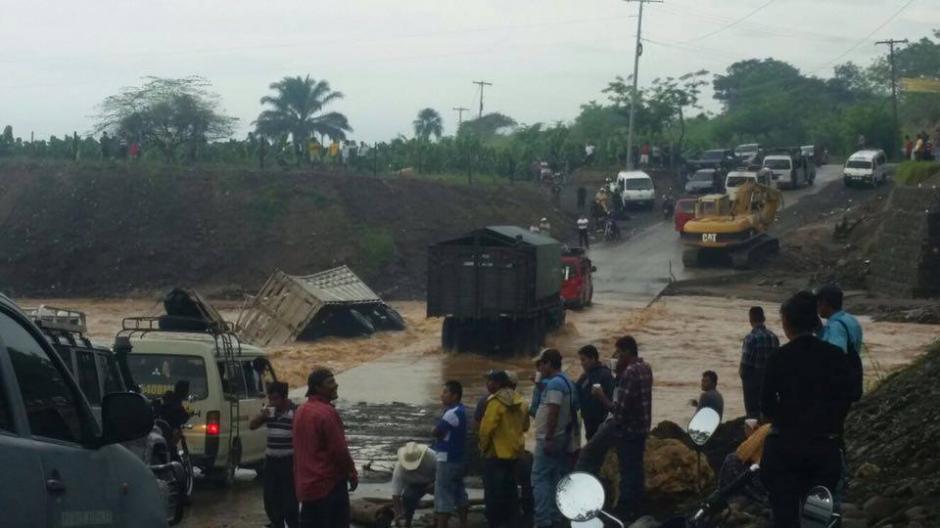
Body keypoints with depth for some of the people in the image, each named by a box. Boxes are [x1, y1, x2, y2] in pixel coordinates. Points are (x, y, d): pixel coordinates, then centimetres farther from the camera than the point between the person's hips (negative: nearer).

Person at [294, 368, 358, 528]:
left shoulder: (301, 411, 10)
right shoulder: (327, 412, -18)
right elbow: (339, 450, -17)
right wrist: (352, 474, -3)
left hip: (307, 483, 8)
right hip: (330, 482, -8)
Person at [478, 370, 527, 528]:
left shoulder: (496, 402, -17)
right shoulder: (520, 401, 7)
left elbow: (486, 428, -20)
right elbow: (524, 426, 15)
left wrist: (483, 446, -7)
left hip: (496, 453, -8)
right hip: (514, 452, 8)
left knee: (493, 491, -2)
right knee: (510, 488, 17)